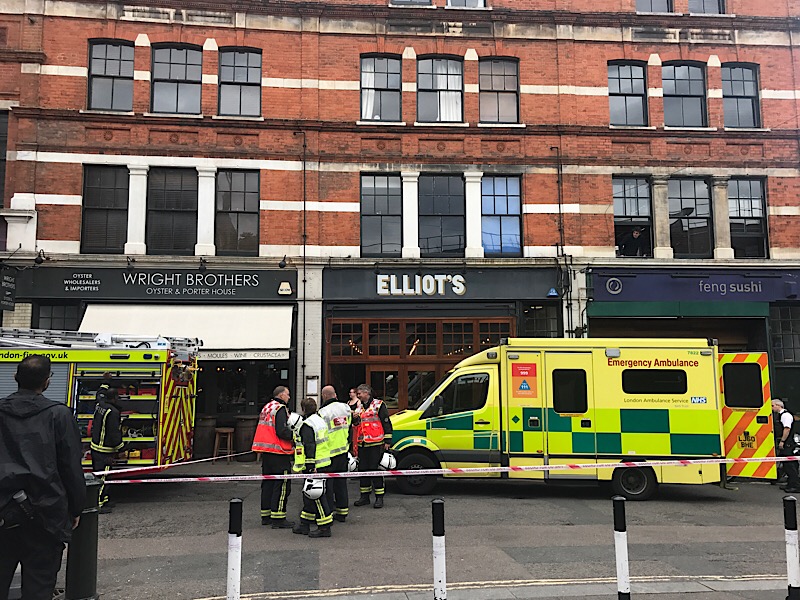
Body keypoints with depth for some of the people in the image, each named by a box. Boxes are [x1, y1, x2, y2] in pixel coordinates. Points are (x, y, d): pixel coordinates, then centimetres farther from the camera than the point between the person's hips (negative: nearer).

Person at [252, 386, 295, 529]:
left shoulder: (266, 407, 16)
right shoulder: (280, 409, -13)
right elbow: (282, 431, -22)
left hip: (266, 452, 9)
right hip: (278, 453, -9)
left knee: (268, 483, 15)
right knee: (281, 485, -4)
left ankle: (266, 516, 22)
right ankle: (278, 518, -3)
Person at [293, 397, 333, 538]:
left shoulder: (307, 424, -14)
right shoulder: (321, 421, 14)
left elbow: (309, 447, -20)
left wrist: (311, 467, -21)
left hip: (315, 466, -10)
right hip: (325, 463, 10)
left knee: (316, 495, -4)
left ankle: (325, 527, -1)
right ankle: (304, 524, 24)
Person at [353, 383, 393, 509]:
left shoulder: (379, 405, -3)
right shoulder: (359, 407, 18)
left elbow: (386, 423, -5)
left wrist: (387, 441, -8)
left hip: (376, 444, -7)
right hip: (362, 444, 7)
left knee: (375, 470, -5)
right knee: (363, 470, 9)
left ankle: (379, 497, 4)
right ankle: (364, 496, 19)